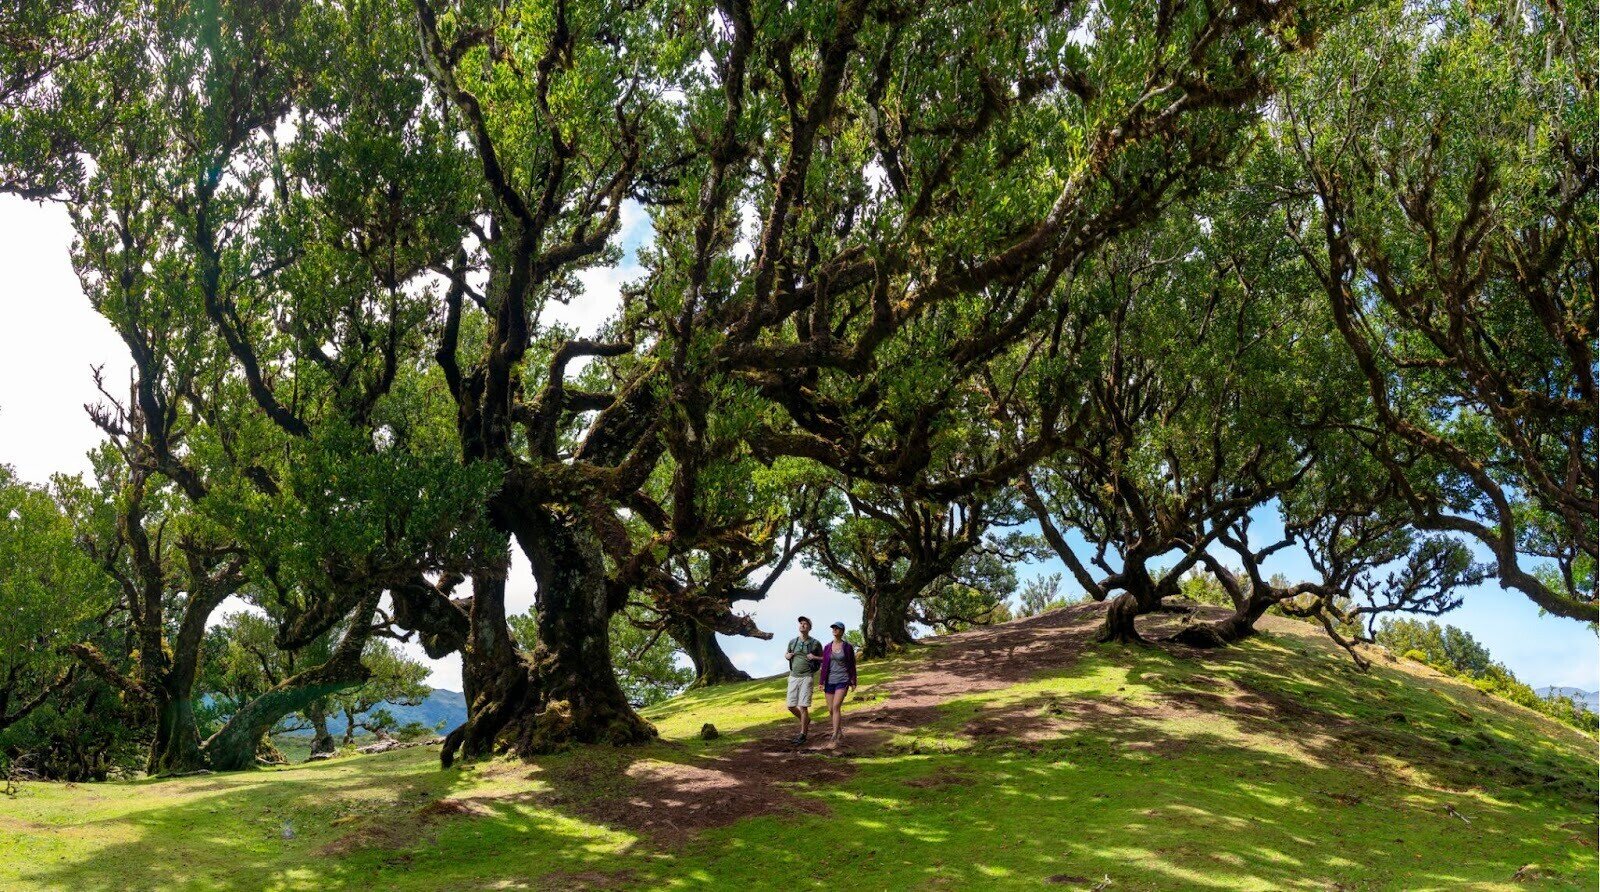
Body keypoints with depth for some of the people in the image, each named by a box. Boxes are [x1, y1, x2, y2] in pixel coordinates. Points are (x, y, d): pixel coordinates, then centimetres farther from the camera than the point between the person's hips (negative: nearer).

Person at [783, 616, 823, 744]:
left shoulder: (815, 643, -3)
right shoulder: (792, 642, 7)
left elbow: (823, 659, 7)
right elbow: (786, 654, 24)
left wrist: (814, 657, -12)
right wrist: (787, 656, 1)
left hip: (806, 677, -4)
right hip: (793, 677, 4)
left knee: (803, 706, -8)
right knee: (791, 706, 5)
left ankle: (803, 734, 5)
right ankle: (805, 721, 33)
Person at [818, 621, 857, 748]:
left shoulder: (848, 647, -3)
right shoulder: (827, 647, 6)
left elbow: (852, 666, 1)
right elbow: (824, 666, 8)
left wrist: (853, 683, -1)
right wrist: (822, 683, 3)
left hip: (842, 681, -4)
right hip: (830, 681, 4)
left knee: (836, 707, -20)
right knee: (831, 710, 8)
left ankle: (834, 738, -21)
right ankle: (838, 732, 31)